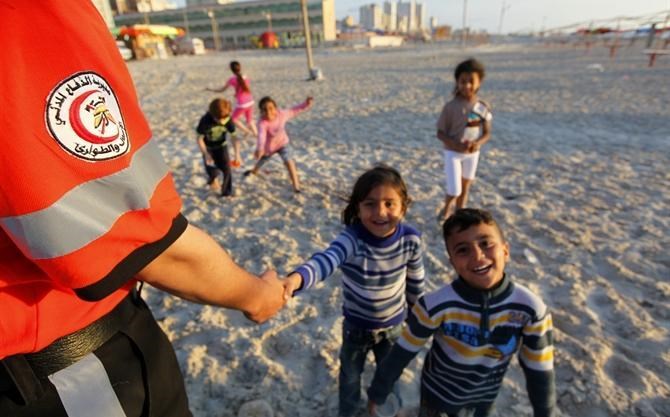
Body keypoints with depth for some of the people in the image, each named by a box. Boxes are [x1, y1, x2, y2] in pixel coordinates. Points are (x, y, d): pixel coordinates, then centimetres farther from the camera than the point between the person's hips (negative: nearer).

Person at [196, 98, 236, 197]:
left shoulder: (228, 120, -25)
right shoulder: (205, 120, -31)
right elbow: (200, 139, -20)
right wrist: (206, 154, -31)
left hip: (221, 146, 2)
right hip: (208, 147, -1)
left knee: (227, 169, -8)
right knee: (212, 171, -4)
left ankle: (227, 192, 9)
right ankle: (212, 178, 34)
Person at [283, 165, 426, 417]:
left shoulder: (410, 239, -24)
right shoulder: (351, 239, -34)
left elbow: (416, 280, -6)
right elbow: (325, 260, -54)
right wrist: (295, 280, -75)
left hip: (393, 325, 2)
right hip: (356, 325, -1)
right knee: (350, 373, 26)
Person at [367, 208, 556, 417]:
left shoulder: (530, 309, -26)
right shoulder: (436, 306, -33)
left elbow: (540, 372, -10)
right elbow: (401, 354, -19)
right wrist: (377, 392, -8)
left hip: (484, 398, 3)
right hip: (438, 394, -3)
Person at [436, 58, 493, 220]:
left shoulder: (483, 107, -5)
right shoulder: (451, 106, -15)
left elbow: (487, 133, 0)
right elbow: (440, 133, -13)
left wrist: (478, 143, -22)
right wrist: (457, 144, -28)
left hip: (473, 153, 4)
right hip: (453, 153, -3)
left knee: (465, 189, 14)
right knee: (454, 191, -7)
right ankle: (446, 210, 26)